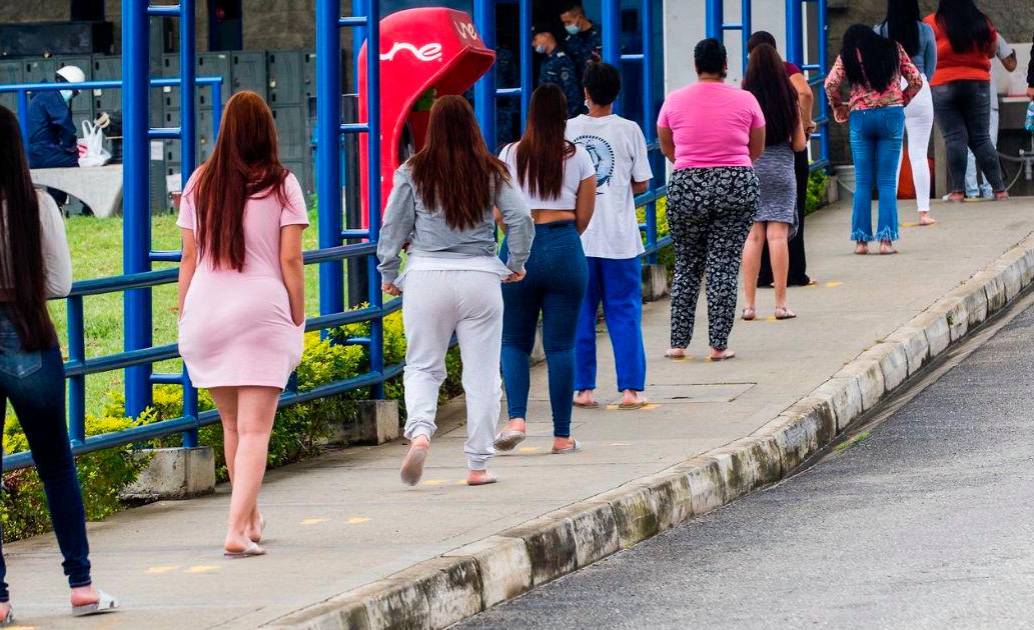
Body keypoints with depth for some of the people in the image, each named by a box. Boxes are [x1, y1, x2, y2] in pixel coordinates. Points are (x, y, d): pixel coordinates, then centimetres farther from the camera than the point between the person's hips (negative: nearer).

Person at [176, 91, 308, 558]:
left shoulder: (200, 183, 6)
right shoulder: (281, 185, -2)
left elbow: (189, 258, 7)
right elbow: (290, 261, -5)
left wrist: (184, 316, 14)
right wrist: (297, 320, 2)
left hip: (206, 311, 3)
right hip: (262, 311, -3)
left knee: (231, 423, 19)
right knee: (255, 429, -3)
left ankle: (251, 519, 32)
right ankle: (238, 530, -15)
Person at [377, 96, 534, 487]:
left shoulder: (413, 173, 0)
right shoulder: (492, 173, 2)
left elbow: (392, 227, 2)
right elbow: (520, 218, -1)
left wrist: (388, 274, 15)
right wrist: (517, 264, 14)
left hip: (427, 278, 0)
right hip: (480, 277, 0)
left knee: (422, 366, 11)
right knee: (481, 373, 8)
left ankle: (420, 430, -17)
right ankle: (478, 465, 10)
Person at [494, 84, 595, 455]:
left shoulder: (511, 156, 2)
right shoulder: (578, 158, 2)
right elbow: (583, 217, 6)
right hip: (564, 249, 0)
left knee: (514, 341, 10)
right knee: (560, 345, 4)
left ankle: (516, 419, -11)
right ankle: (562, 436, 5)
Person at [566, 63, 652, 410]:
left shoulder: (567, 130, 0)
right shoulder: (628, 130, -4)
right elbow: (641, 184, 0)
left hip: (577, 235, 1)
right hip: (619, 237, -1)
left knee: (580, 314, 8)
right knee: (624, 313, 4)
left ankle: (583, 388, 7)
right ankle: (631, 388, 1)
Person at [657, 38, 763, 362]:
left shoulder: (674, 101, 1)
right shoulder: (745, 100, -1)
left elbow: (666, 148, 15)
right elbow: (757, 149, 12)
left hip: (687, 187, 1)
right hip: (738, 186, -1)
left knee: (687, 266, 12)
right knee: (725, 265, 2)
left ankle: (679, 343, 12)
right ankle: (719, 345, 0)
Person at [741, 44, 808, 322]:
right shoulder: (789, 100, -1)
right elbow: (799, 144, 3)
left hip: (750, 169, 0)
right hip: (781, 167, 0)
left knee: (752, 235, 2)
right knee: (777, 235, 0)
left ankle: (749, 303, 0)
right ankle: (781, 303, -1)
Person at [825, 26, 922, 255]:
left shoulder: (848, 55, 6)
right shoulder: (893, 49, 11)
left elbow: (830, 84, -6)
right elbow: (916, 81, 7)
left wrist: (838, 106, 10)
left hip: (861, 117, 0)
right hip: (892, 114, 1)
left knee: (862, 182, 6)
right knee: (887, 181, 3)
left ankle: (861, 240, 3)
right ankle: (886, 239, -4)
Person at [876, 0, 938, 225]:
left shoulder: (880, 31, -4)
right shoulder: (925, 31, -3)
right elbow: (931, 65, 7)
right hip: (919, 93, 0)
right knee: (919, 155, 4)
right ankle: (923, 211, 2)